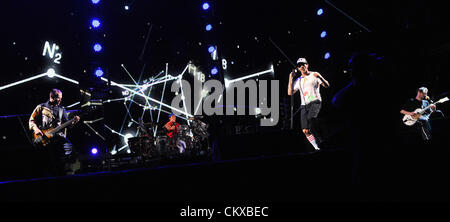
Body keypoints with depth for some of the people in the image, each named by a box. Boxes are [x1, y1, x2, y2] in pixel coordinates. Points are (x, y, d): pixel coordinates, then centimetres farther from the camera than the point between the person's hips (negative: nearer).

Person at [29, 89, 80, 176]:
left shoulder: (62, 109, 20)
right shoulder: (41, 107, 12)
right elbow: (31, 120, 11)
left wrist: (73, 122, -6)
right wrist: (36, 129, -7)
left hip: (58, 135, 3)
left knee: (68, 147, -23)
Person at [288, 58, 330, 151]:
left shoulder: (314, 75, 9)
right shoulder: (298, 80, 19)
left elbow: (327, 85, 3)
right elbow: (290, 93, 10)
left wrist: (319, 77, -14)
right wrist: (291, 79, 7)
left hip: (315, 102, -4)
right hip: (304, 105, 4)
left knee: (310, 118, -35)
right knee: (305, 131, -9)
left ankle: (318, 137, -17)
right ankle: (317, 148, 3)